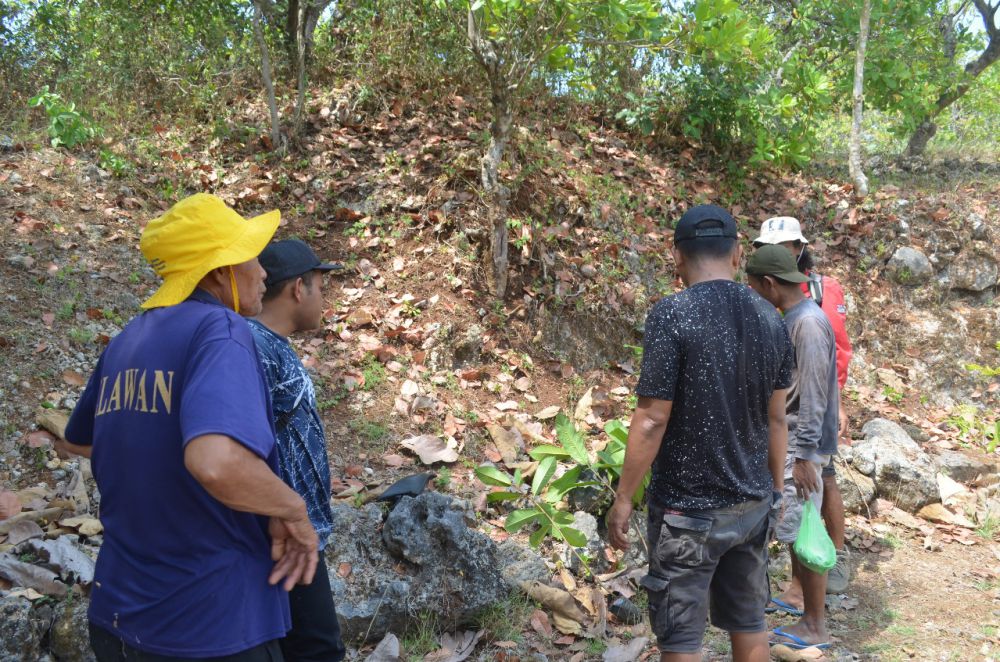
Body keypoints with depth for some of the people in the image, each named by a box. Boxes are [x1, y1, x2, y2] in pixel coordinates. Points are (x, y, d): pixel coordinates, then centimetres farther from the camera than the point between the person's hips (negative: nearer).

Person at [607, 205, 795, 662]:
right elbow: (776, 418, 8)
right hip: (753, 504, 6)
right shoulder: (770, 318, 1)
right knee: (749, 621, 19)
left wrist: (623, 498, -8)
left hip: (688, 509, -6)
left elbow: (652, 421, -18)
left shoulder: (672, 315, -17)